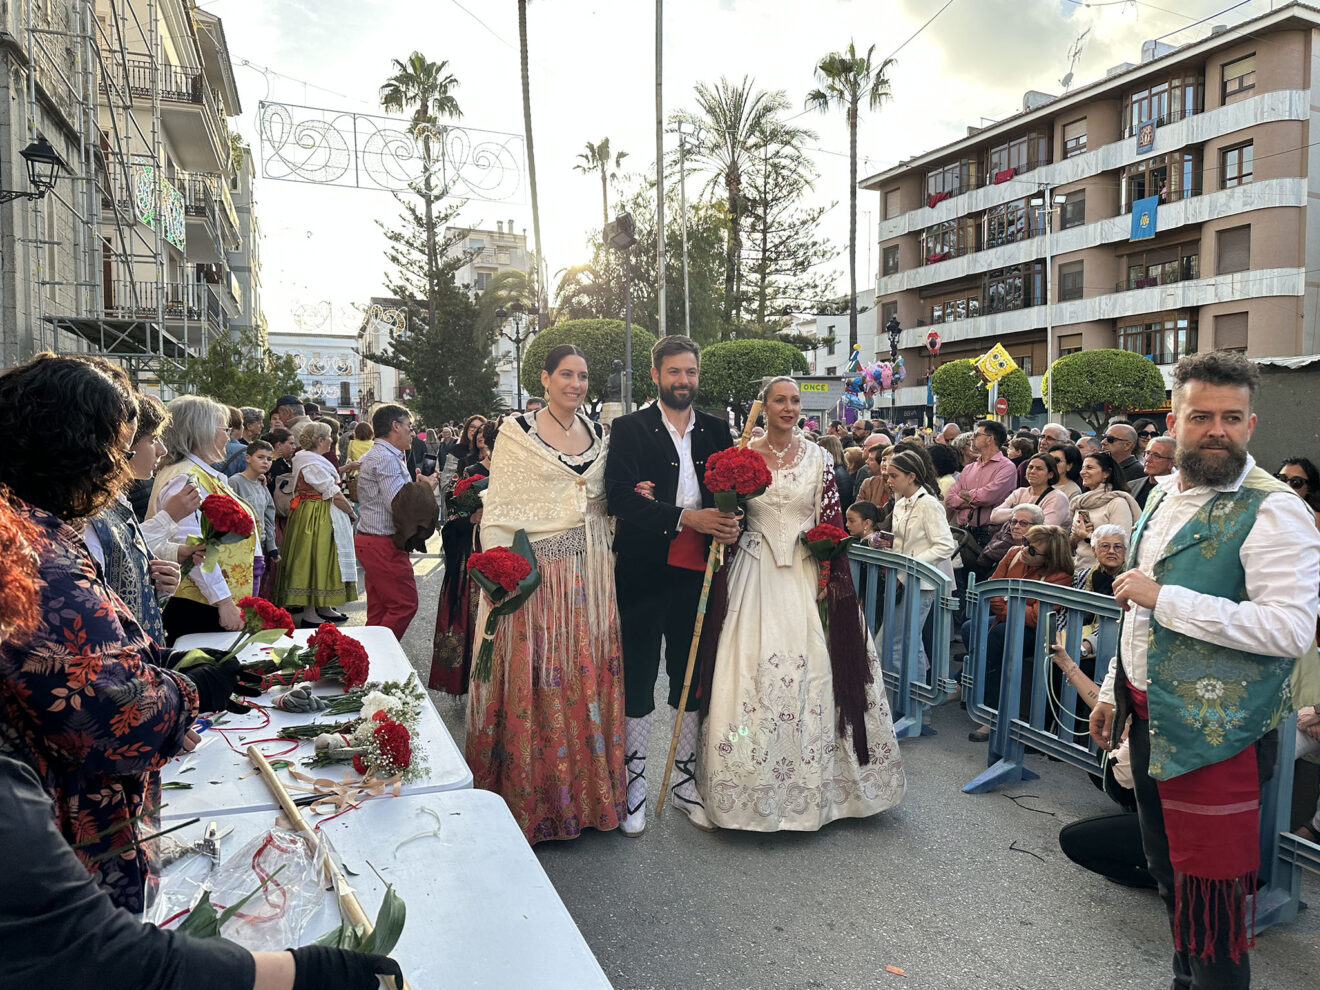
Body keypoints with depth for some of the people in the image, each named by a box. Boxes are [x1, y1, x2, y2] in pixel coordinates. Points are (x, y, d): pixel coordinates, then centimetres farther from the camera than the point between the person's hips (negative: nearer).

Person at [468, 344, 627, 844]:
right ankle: (533, 797, 15)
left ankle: (587, 792, 23)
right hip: (537, 572, -5)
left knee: (590, 678, 8)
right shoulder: (517, 432, -3)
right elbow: (498, 508, -6)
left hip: (590, 572, 5)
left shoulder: (596, 433, 12)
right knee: (534, 681, -1)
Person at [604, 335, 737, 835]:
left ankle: (684, 775, 28)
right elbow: (619, 497, -14)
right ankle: (634, 779, 20)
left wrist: (730, 523, -13)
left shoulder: (716, 429, 10)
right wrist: (686, 517, -22)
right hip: (644, 573, -3)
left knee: (691, 676, 13)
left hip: (697, 572, 4)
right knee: (638, 677, 6)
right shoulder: (629, 429, -2)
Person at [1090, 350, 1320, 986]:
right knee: (1166, 864, 22)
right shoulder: (1163, 496, 9)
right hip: (1148, 715, 8)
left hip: (1213, 730, -8)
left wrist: (1163, 597, -24)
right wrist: (1113, 690, 20)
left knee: (1210, 886, 4)